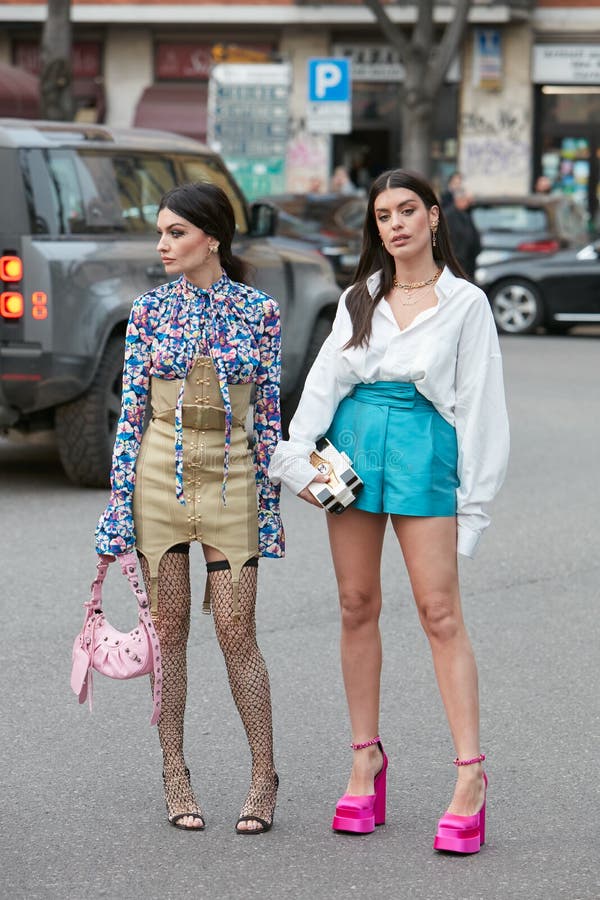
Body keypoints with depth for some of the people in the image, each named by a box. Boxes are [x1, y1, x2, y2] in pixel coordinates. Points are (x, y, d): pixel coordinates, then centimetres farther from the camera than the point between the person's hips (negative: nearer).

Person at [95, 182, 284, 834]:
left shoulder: (259, 311, 0)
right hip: (160, 471, 1)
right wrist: (119, 505, -2)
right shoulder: (149, 310, 2)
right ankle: (174, 775, 14)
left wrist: (270, 503, 1)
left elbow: (270, 412, 3)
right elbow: (130, 410, 3)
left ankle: (263, 777, 9)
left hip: (230, 476, -1)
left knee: (236, 629, -3)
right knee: (168, 627, 5)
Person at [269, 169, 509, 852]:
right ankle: (366, 760, 13)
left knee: (439, 611, -9)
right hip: (354, 445, 4)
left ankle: (471, 777, -11)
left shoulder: (464, 302, 3)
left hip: (424, 450, -4)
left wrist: (473, 498, -2)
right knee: (357, 604, 5)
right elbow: (323, 380, 7)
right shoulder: (358, 300, 13)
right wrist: (296, 456, -8)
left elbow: (478, 404, 2)